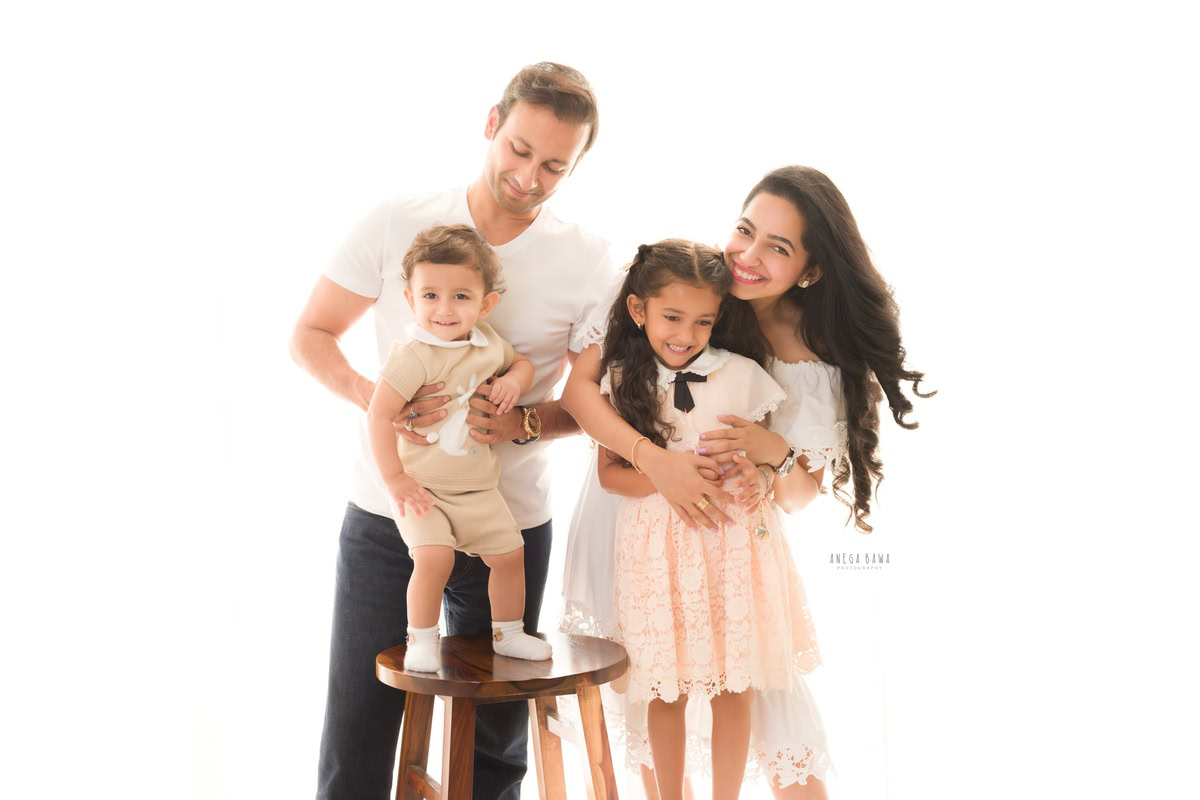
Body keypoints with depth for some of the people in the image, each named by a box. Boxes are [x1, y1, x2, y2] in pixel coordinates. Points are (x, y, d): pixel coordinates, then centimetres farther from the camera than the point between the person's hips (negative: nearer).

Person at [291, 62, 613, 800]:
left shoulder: (589, 263, -4)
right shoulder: (398, 226, -4)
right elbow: (311, 333, 2)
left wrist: (524, 423, -17)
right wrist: (371, 396, -17)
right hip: (385, 517, 0)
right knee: (357, 735, 7)